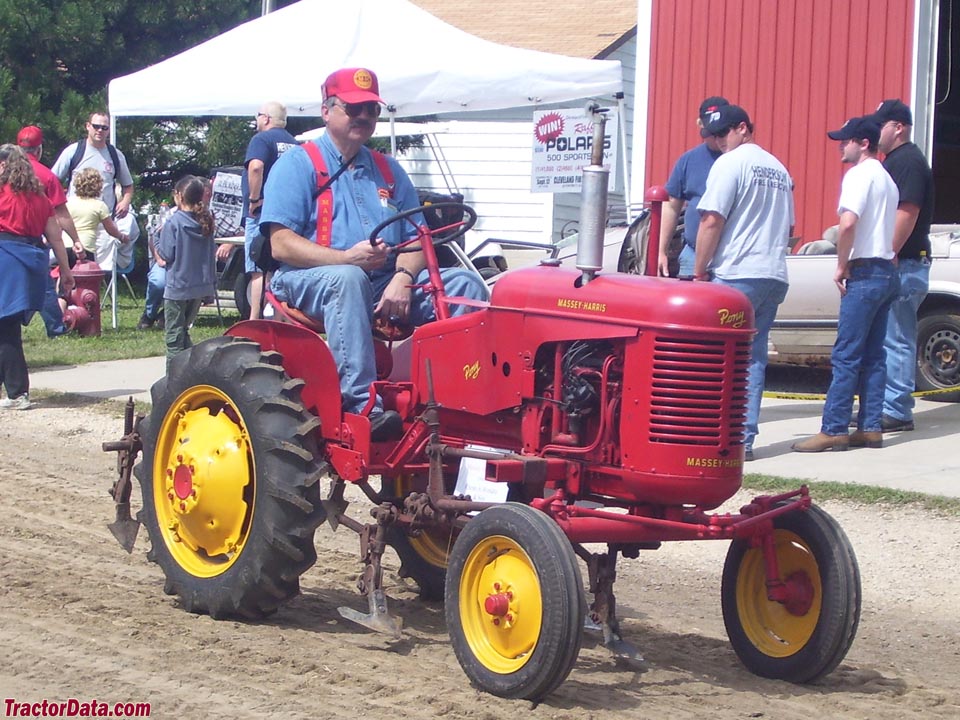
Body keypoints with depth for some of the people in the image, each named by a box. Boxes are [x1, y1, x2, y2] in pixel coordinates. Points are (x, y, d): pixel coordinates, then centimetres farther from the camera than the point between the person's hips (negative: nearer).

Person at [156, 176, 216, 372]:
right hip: (201, 286, 6)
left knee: (174, 336, 1)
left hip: (178, 286, -6)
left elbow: (166, 254, -14)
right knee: (184, 331, 19)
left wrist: (160, 235, 0)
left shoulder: (173, 222, -15)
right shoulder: (205, 221, 4)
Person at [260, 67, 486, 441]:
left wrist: (403, 278, -13)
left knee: (466, 285, -14)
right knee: (347, 279, -40)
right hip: (310, 282, -5)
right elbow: (281, 244, -10)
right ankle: (362, 405, -45)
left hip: (387, 285, 6)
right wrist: (347, 257, -23)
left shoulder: (388, 170, 20)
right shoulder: (298, 165, 2)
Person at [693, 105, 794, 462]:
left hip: (736, 275, -8)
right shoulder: (779, 169, 18)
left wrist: (699, 271, -6)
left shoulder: (729, 164, -7)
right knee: (754, 358, 9)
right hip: (775, 276, 8)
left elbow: (711, 222, -12)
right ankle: (745, 438, 7)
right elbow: (788, 227, 24)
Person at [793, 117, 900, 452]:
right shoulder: (886, 179, 19)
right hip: (887, 271, 10)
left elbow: (848, 223, -24)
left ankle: (833, 430, -9)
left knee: (846, 356, -8)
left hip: (866, 272, -10)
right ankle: (870, 428, 10)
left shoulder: (860, 174, -11)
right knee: (873, 356, 10)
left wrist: (841, 266, -14)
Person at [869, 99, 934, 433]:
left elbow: (907, 214, -21)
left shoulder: (909, 161, -13)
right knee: (891, 340, 13)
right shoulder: (894, 161, 19)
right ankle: (887, 406, 18)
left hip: (904, 265, -10)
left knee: (896, 340, -8)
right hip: (894, 264, 10)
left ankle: (897, 411, -6)